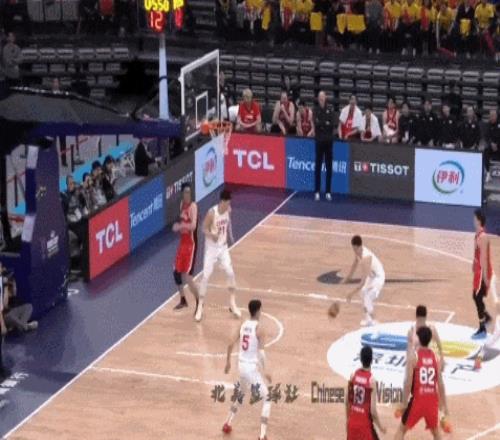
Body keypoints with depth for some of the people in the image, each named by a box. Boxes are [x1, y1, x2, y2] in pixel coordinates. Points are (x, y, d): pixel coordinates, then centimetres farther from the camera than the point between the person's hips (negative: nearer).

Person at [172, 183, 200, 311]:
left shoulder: (193, 206, -18)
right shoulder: (182, 204, 8)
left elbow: (193, 225, -30)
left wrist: (180, 226, -38)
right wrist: (178, 226, 2)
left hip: (191, 243, -8)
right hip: (183, 242, 8)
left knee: (187, 276, -10)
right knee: (176, 272, 12)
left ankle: (199, 303, 4)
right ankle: (183, 300, 29)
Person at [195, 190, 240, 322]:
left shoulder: (228, 210, -7)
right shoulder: (212, 213, -24)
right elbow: (204, 229, -17)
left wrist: (230, 236, 9)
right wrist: (212, 235, -35)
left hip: (223, 247, 5)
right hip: (211, 248, -5)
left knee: (230, 273, 3)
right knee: (206, 276, -5)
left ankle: (232, 303, 18)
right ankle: (200, 306, 6)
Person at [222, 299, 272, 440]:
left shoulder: (243, 326, 6)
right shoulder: (258, 329, -13)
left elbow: (231, 344, 7)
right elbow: (261, 351, -21)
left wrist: (228, 362, 20)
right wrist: (265, 370, -22)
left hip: (242, 365, 7)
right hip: (252, 367, -7)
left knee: (241, 395, 33)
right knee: (266, 400, 1)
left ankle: (227, 424, 40)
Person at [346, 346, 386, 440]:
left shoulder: (353, 375, -2)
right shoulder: (371, 380, -17)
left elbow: (347, 401, 8)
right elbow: (373, 410, -17)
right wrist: (380, 426, -3)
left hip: (352, 421, 6)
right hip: (365, 423, -6)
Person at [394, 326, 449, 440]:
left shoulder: (413, 356, -8)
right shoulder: (435, 357, 4)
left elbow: (408, 381, -12)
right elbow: (440, 384, 5)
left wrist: (404, 402, -4)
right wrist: (444, 405, 13)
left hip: (418, 399, -3)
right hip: (432, 399, 3)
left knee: (402, 430, 11)